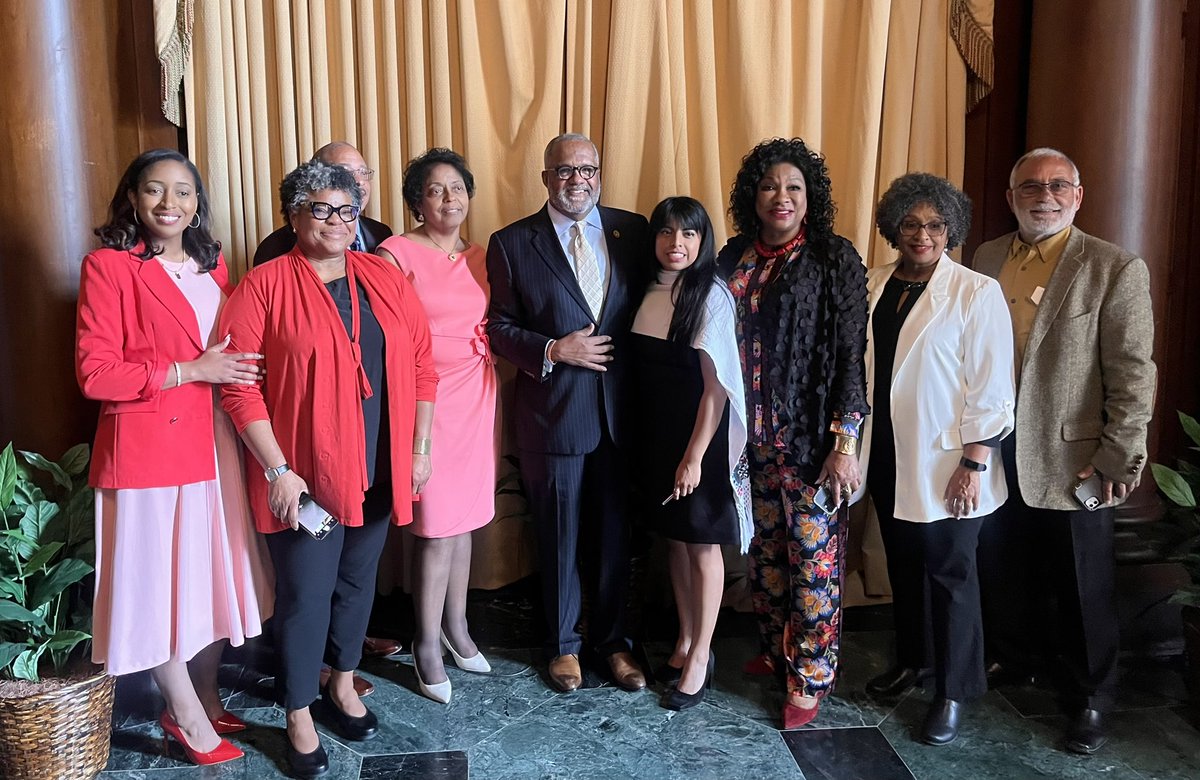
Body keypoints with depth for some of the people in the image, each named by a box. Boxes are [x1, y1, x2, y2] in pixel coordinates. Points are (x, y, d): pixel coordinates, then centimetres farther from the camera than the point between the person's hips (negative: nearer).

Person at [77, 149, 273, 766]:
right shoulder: (108, 266, -8)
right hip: (146, 445, -6)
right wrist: (192, 371, -16)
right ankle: (185, 714, 22)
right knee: (159, 577, 5)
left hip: (214, 443, 6)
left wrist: (232, 370, 1)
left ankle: (206, 697, 31)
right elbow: (96, 373, -14)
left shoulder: (211, 264, 11)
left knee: (213, 570, 13)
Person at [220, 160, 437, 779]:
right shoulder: (264, 285, -8)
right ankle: (299, 716, 24)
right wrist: (277, 470, -16)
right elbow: (239, 385, -12)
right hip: (303, 472, -4)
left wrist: (420, 447, 2)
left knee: (357, 580, 18)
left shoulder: (385, 278, 4)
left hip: (377, 469, 4)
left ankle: (342, 685, 40)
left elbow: (421, 365, 6)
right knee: (306, 593, 5)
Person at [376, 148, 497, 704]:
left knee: (464, 517, 13)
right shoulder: (397, 253, -7)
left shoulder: (478, 256, 12)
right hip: (425, 397, -6)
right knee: (437, 526, -2)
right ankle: (428, 646, 13)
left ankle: (456, 626, 28)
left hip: (476, 396, 6)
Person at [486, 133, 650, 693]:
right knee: (559, 537, 12)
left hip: (620, 409, 2)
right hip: (553, 411, -2)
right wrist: (553, 350, -16)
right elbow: (499, 327, -1)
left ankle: (612, 638, 33)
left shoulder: (633, 231, 4)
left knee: (615, 533, 13)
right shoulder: (512, 243, -2)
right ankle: (564, 643, 32)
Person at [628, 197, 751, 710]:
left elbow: (717, 387, -15)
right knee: (673, 539, 16)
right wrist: (645, 443, 2)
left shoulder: (711, 296, -14)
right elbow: (642, 371, 6)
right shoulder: (649, 292, 3)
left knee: (702, 544, 6)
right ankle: (685, 640, 32)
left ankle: (700, 657, 20)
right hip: (655, 434, 6)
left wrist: (695, 456, -16)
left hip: (698, 436, -6)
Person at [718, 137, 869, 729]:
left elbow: (850, 354, -9)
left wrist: (845, 442, -14)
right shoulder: (734, 257, 6)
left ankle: (810, 675, 16)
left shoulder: (835, 259, -7)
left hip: (810, 436, -4)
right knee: (763, 548, 15)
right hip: (750, 434, 5)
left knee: (812, 556, 2)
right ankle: (774, 650, 33)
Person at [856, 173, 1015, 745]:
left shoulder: (976, 293, -10)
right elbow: (858, 365, 9)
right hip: (888, 454, 5)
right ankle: (910, 659, 37)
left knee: (949, 572, 5)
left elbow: (991, 387, -11)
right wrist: (852, 443, 7)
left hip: (944, 462, -5)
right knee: (902, 562, 17)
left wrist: (974, 463, -14)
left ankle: (954, 691, 20)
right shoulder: (874, 285, 5)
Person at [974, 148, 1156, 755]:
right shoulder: (986, 260, 6)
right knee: (1002, 570, 19)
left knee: (1081, 587, 8)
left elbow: (1133, 375, -10)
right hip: (993, 451, 4)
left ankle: (1091, 698, 27)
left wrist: (1118, 459, -13)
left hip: (1068, 458, -4)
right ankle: (1017, 658, 42)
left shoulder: (1116, 269, -8)